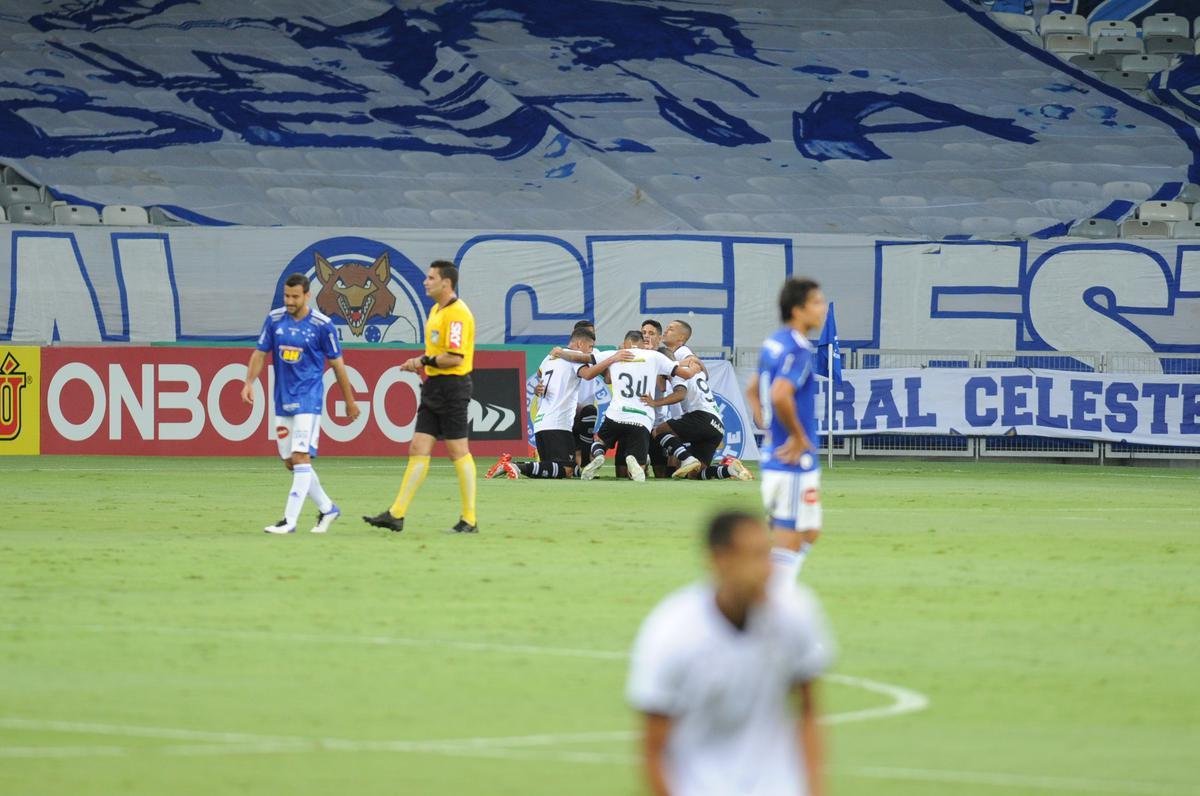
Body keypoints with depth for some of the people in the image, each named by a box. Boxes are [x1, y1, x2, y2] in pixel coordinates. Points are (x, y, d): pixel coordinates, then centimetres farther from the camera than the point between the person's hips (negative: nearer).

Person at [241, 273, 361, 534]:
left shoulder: (322, 324, -8)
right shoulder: (274, 319, 3)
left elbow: (337, 363, 0)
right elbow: (260, 353, 8)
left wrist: (349, 401, 6)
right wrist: (249, 382, -9)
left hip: (308, 399, -6)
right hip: (283, 400, 6)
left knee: (301, 457, -14)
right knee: (290, 461, 9)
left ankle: (290, 520, -16)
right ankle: (327, 508, 25)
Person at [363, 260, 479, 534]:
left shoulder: (457, 313, -15)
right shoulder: (436, 311, 16)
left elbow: (455, 357, -21)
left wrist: (424, 361, -12)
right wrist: (424, 365, 8)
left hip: (453, 387, -10)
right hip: (434, 388, 10)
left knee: (458, 452, -3)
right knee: (418, 449, 5)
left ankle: (470, 520, 3)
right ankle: (396, 514, 3)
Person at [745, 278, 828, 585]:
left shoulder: (772, 344, 12)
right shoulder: (797, 351, -18)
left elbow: (752, 391, 24)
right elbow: (780, 395, -33)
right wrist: (798, 436, -20)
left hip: (773, 454, 10)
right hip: (796, 460, -10)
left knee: (808, 534, 19)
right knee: (791, 538, -3)